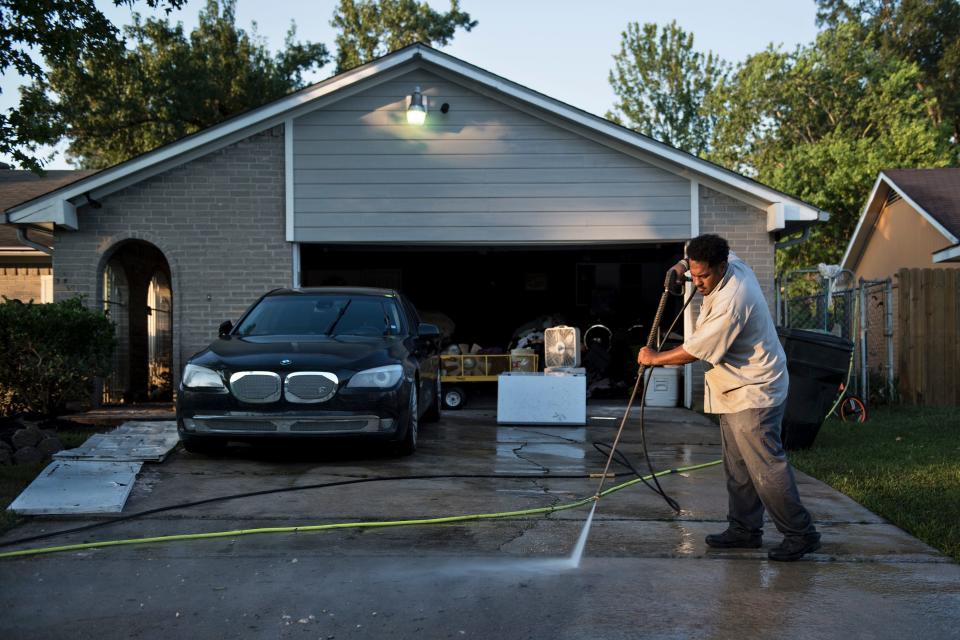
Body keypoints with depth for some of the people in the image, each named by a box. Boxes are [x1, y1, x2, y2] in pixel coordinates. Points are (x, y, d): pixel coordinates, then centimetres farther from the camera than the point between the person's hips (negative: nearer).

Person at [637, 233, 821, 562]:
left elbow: (695, 351, -22)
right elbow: (704, 253, 27)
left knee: (766, 466, -8)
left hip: (753, 393, -10)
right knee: (737, 466, 14)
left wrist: (654, 358, -7)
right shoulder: (733, 262, 0)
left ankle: (800, 534, 1)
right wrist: (682, 265, 8)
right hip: (736, 391, 10)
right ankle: (745, 530, 23)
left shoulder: (731, 303, -28)